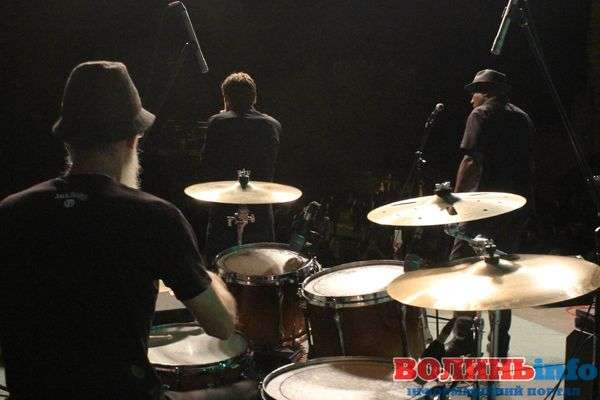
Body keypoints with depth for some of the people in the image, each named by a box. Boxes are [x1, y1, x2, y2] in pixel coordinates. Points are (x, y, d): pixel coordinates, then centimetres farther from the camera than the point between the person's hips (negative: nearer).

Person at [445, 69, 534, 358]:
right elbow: (526, 163, 19)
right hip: (518, 204, 7)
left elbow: (472, 162, -15)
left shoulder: (482, 114, -4)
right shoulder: (522, 118, 17)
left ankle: (463, 338, -7)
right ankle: (499, 347, 18)